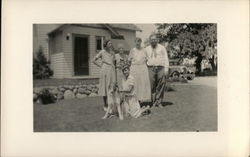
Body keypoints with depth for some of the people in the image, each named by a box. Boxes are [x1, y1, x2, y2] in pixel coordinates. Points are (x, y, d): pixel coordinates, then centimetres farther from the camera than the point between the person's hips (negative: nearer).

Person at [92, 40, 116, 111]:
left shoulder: (112, 53, 13)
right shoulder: (102, 52, 0)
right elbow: (94, 60, 2)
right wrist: (100, 66, -2)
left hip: (112, 71, 4)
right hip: (105, 71, -4)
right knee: (105, 87, 0)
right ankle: (105, 105, 10)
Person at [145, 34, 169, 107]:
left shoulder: (162, 48, 10)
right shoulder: (147, 49, 15)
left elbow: (166, 59, 5)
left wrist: (166, 69, -5)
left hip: (161, 68, -1)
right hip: (151, 68, 1)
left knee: (161, 86, -1)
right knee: (152, 86, -1)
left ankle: (159, 102, 9)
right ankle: (154, 102, 9)